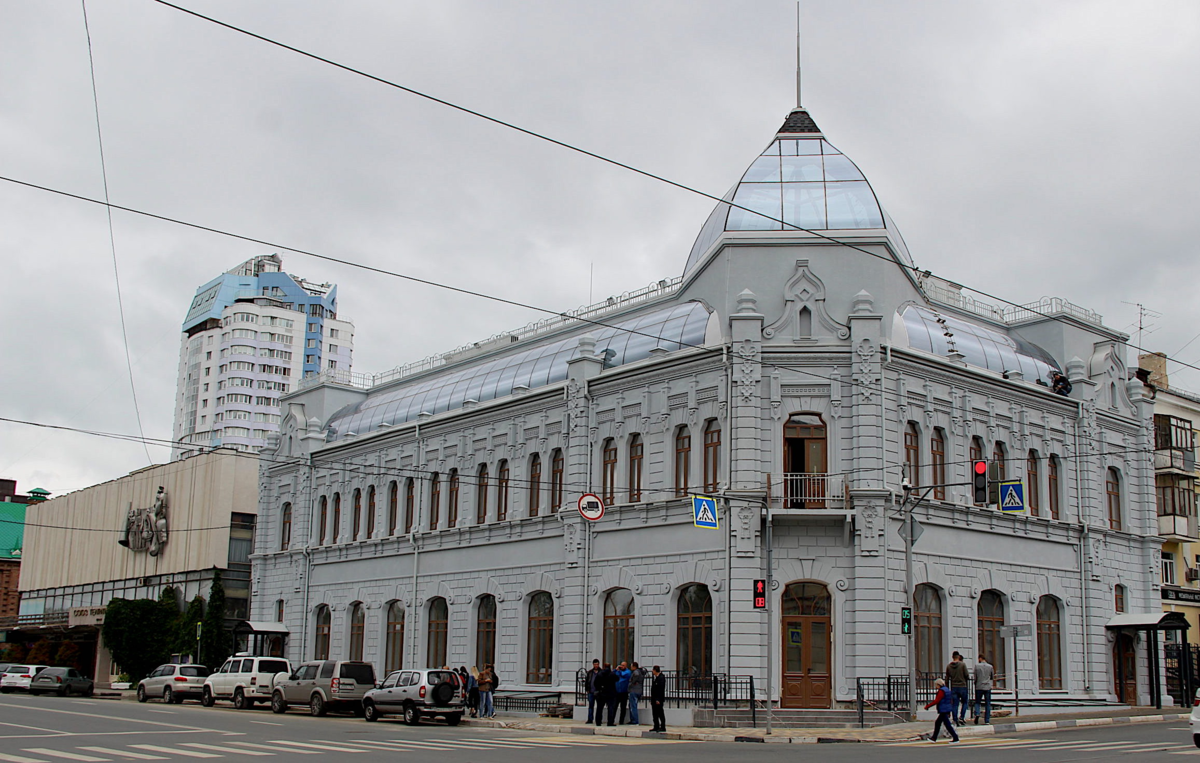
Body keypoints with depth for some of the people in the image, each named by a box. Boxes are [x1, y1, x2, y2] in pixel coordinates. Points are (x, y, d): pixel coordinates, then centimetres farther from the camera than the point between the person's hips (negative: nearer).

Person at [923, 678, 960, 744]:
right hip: (947, 711, 10)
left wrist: (928, 706, -18)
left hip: (943, 711, -10)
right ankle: (934, 738, 21)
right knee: (937, 723, 15)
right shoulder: (947, 690, 15)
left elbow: (936, 701, -22)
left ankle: (955, 739, -6)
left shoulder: (941, 691, -15)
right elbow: (951, 701, 20)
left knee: (947, 725, -7)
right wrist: (950, 712, 26)